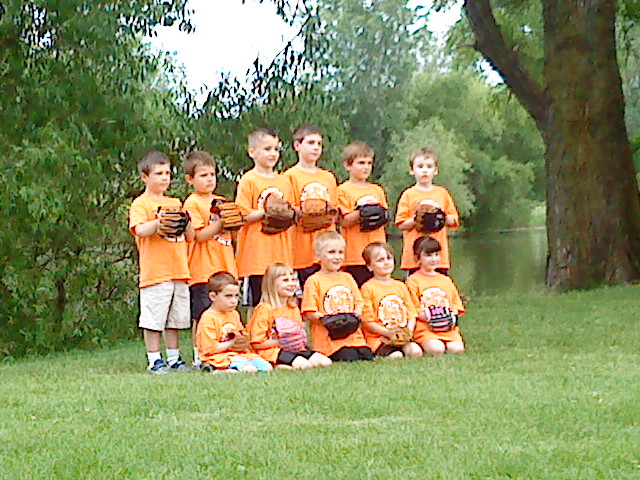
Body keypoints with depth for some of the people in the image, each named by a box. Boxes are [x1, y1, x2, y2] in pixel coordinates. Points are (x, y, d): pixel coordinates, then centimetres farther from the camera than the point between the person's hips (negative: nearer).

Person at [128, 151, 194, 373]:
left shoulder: (175, 203, 19)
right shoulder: (141, 204, 1)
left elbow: (191, 236, 17)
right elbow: (139, 230, -15)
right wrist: (159, 222, -25)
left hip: (179, 270, 6)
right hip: (155, 271, -6)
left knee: (175, 319, 10)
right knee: (153, 319, -5)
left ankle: (174, 358, 17)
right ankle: (154, 361, 2)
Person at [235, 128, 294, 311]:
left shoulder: (284, 181, 16)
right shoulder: (248, 181, -3)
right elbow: (242, 217, -9)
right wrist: (265, 212, -16)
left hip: (281, 254, 5)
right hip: (257, 253, -5)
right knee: (257, 304, -3)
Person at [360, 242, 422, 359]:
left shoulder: (400, 286, 17)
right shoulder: (368, 288, -1)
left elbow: (412, 314, 17)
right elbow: (367, 322, -6)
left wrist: (409, 330, -4)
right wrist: (388, 333, -15)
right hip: (378, 338, -4)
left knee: (416, 351, -25)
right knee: (396, 356, -31)